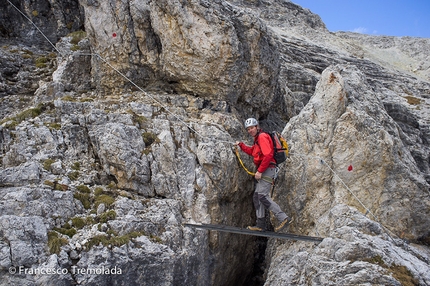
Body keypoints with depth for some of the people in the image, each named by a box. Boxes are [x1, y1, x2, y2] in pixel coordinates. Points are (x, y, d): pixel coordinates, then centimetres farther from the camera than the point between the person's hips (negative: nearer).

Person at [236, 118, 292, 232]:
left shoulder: (262, 137, -10)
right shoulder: (257, 139, 22)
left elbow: (268, 155, -22)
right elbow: (252, 151, 36)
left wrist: (260, 171, -21)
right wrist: (241, 145, 29)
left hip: (267, 169, -11)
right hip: (263, 171, 11)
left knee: (262, 196, -19)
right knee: (257, 197, 11)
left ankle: (283, 218, -20)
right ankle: (260, 225, 15)